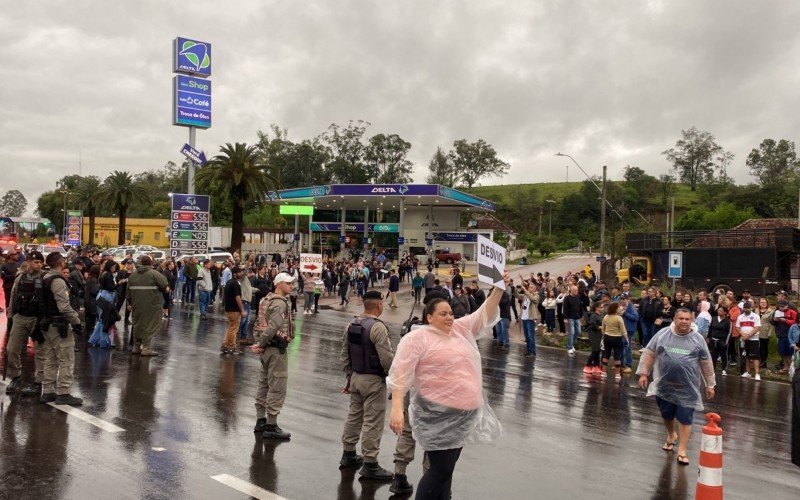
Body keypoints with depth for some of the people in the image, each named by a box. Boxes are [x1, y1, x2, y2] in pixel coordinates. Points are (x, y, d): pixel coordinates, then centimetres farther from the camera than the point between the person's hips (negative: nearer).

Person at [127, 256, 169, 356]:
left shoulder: (133, 274, 10)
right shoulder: (154, 273, -11)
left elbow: (128, 290, 14)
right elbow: (165, 285, -13)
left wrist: (130, 303, 20)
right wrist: (167, 288, 8)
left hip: (137, 305, 6)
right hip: (150, 305, -6)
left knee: (137, 325, 16)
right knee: (148, 325, -1)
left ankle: (136, 347, 21)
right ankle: (146, 348, -2)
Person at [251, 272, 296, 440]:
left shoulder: (267, 300, 14)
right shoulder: (280, 303, -17)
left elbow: (259, 324, 13)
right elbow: (272, 327, -24)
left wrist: (259, 343, 3)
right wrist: (261, 344, -13)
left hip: (267, 348, 10)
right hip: (276, 349, -10)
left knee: (265, 384, 18)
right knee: (277, 388, -4)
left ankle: (261, 421, 28)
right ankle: (271, 427, 1)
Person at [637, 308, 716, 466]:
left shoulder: (697, 339, -1)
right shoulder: (662, 334, -1)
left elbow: (706, 363, 6)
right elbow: (649, 353, 3)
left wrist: (710, 384, 7)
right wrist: (643, 373, -2)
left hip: (687, 388, -1)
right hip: (664, 385, 1)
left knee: (685, 419, -1)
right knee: (667, 415, 16)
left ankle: (682, 451, 7)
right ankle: (671, 435, 43)